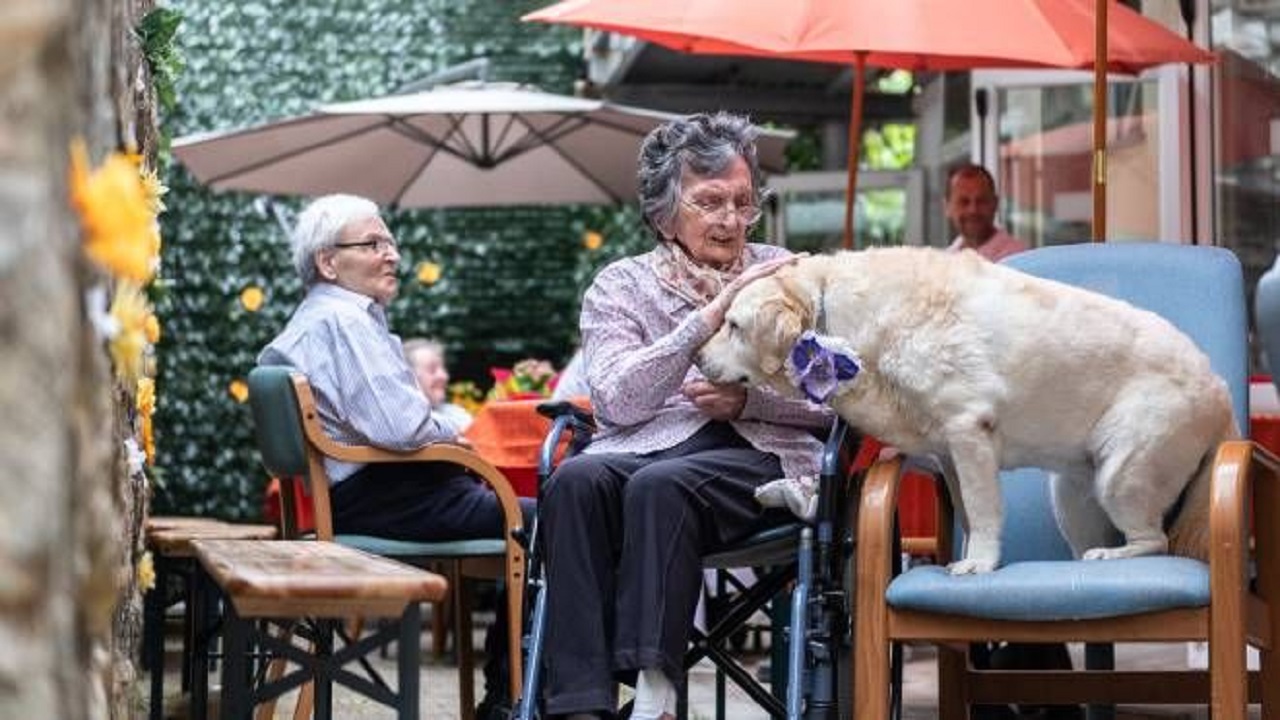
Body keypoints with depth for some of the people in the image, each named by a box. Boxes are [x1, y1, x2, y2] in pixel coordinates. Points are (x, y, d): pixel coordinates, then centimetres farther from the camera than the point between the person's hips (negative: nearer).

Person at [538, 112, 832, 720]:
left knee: (660, 484, -34)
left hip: (758, 454, -1)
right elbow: (616, 401, -4)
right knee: (576, 480, -33)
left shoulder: (781, 273, 17)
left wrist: (748, 399, -7)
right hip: (648, 444, 1)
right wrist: (707, 319, -14)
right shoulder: (620, 285, 14)